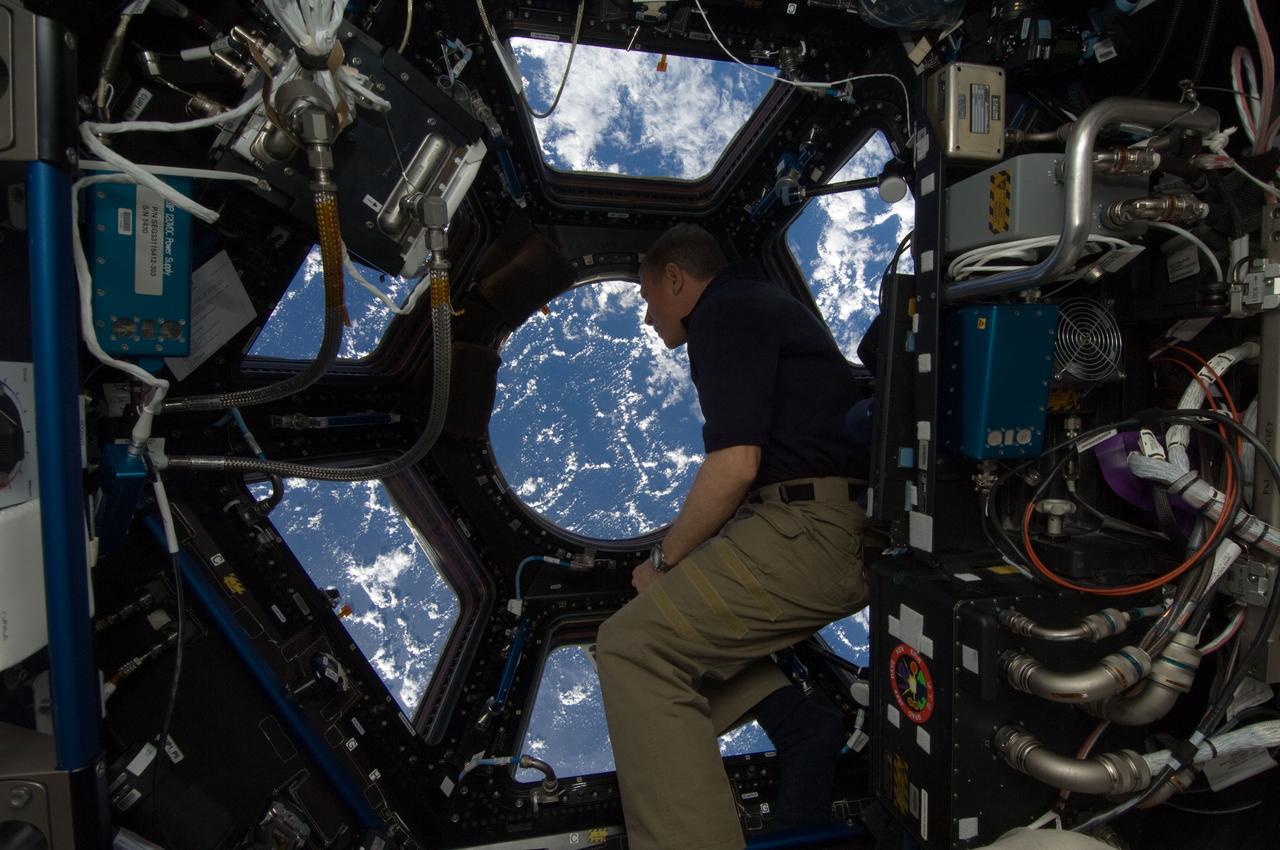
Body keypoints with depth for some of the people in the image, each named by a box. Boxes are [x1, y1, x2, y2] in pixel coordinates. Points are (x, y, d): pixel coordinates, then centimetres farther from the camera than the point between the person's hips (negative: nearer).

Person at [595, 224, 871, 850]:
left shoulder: (724, 311, -5)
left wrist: (663, 561, -3)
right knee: (686, 607, 23)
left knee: (634, 644, -15)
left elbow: (735, 466, -17)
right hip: (842, 535, 11)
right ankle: (795, 722, 9)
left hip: (811, 530, -11)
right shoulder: (763, 303, 26)